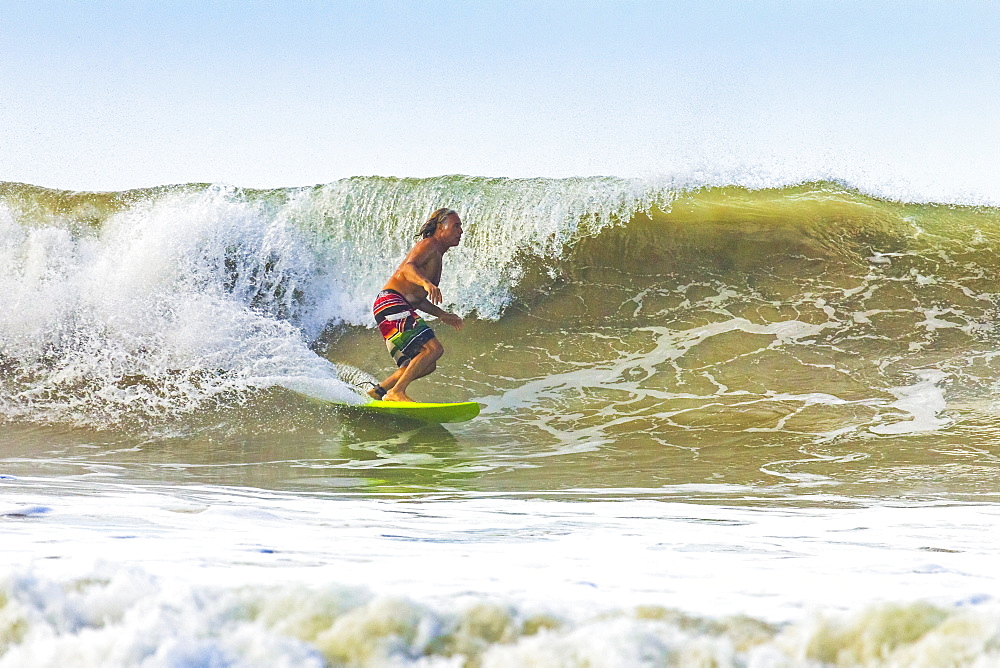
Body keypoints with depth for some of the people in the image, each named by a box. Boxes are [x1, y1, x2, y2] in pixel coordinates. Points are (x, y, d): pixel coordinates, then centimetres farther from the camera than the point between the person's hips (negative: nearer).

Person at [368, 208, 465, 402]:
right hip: (391, 303, -10)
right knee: (433, 348, -21)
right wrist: (426, 283, -41)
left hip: (400, 310, 10)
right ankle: (396, 392, -23)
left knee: (427, 365, 10)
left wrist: (442, 315, 23)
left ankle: (380, 390, 11)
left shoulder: (437, 257, 27)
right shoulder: (429, 245, -3)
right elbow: (408, 267, -24)